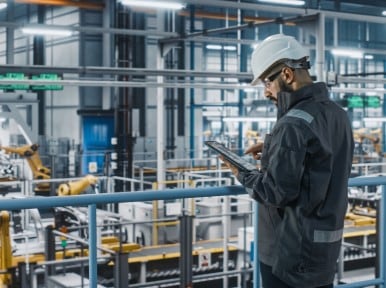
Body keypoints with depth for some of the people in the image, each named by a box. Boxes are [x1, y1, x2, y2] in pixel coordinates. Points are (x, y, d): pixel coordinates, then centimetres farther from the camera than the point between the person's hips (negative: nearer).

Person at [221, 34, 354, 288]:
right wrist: (273, 150, 10)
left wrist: (243, 174, -6)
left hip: (292, 250, -9)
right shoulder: (337, 114, 6)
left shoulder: (293, 124, -22)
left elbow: (276, 192, -22)